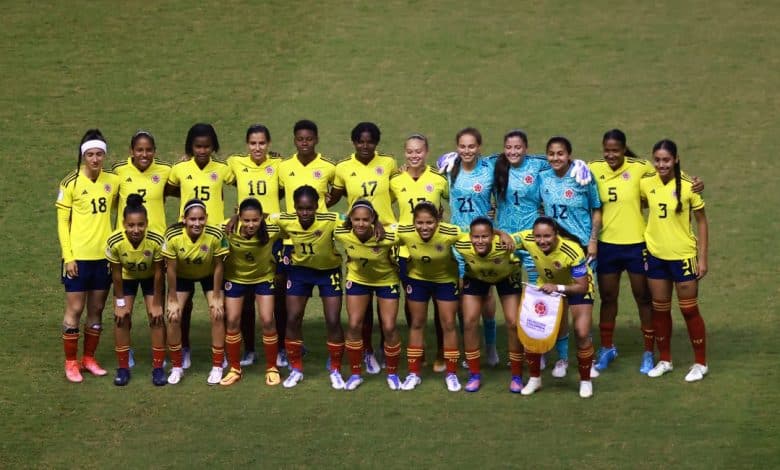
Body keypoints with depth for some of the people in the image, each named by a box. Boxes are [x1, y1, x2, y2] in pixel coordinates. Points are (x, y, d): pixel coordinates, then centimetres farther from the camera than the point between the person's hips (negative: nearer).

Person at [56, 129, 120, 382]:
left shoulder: (113, 181, 2)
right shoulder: (70, 183, -8)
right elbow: (62, 221, -6)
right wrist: (68, 256, -10)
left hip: (104, 255, 4)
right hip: (78, 256, -4)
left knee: (97, 309, 10)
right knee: (75, 309, 1)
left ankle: (89, 358, 22)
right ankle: (71, 362, 10)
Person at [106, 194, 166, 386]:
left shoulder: (156, 240, -37)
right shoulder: (115, 242, -36)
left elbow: (158, 273, -22)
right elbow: (116, 274, -19)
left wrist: (157, 304, -14)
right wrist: (120, 302, -12)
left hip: (150, 277, 0)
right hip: (127, 277, 1)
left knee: (157, 317, -6)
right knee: (121, 318, -5)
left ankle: (158, 367, 6)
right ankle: (123, 368, 9)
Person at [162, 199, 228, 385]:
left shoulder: (215, 235, -35)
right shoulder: (173, 236, -34)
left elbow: (218, 266, -19)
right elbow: (171, 269, -20)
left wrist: (216, 297, -13)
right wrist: (173, 299, -14)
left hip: (209, 275, 0)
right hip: (182, 276, 1)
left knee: (217, 315, -10)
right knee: (174, 317, -7)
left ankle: (217, 366, 5)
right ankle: (177, 367, 9)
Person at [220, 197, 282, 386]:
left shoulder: (272, 229, -31)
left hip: (264, 277, 0)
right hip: (235, 278, 0)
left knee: (267, 321, -5)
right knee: (232, 321, 2)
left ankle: (272, 368, 14)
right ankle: (235, 369, 19)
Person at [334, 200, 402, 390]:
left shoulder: (387, 236, -37)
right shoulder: (342, 234, -28)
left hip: (386, 280, -2)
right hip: (357, 279, 2)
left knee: (389, 328, 0)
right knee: (354, 326, 0)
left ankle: (392, 373, 21)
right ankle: (355, 374, 17)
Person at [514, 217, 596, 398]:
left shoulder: (572, 251, -39)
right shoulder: (528, 239, -30)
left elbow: (582, 287, -32)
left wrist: (557, 288, -45)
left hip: (577, 285, -4)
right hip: (546, 284, 4)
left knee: (582, 334, -13)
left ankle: (585, 381, 10)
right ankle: (534, 378, 18)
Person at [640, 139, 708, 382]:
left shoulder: (688, 186, -13)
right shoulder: (646, 185, -4)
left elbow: (701, 222, -6)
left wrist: (702, 258, -8)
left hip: (683, 256, -4)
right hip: (656, 256, 4)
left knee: (689, 310, 5)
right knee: (660, 310, 13)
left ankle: (700, 363, 17)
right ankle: (664, 360, 27)